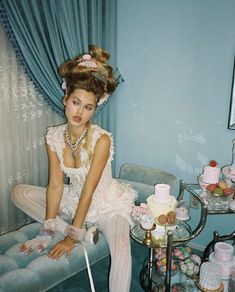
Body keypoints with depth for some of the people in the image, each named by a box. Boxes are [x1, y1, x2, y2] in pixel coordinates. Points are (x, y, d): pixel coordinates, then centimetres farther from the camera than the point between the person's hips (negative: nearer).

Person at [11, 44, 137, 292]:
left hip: (108, 204, -5)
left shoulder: (101, 139, -25)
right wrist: (48, 229, -13)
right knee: (20, 193, 1)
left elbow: (88, 191, -23)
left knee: (121, 251, -31)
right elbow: (55, 185, -10)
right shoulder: (54, 137, -11)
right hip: (74, 201, 5)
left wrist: (72, 237, -19)